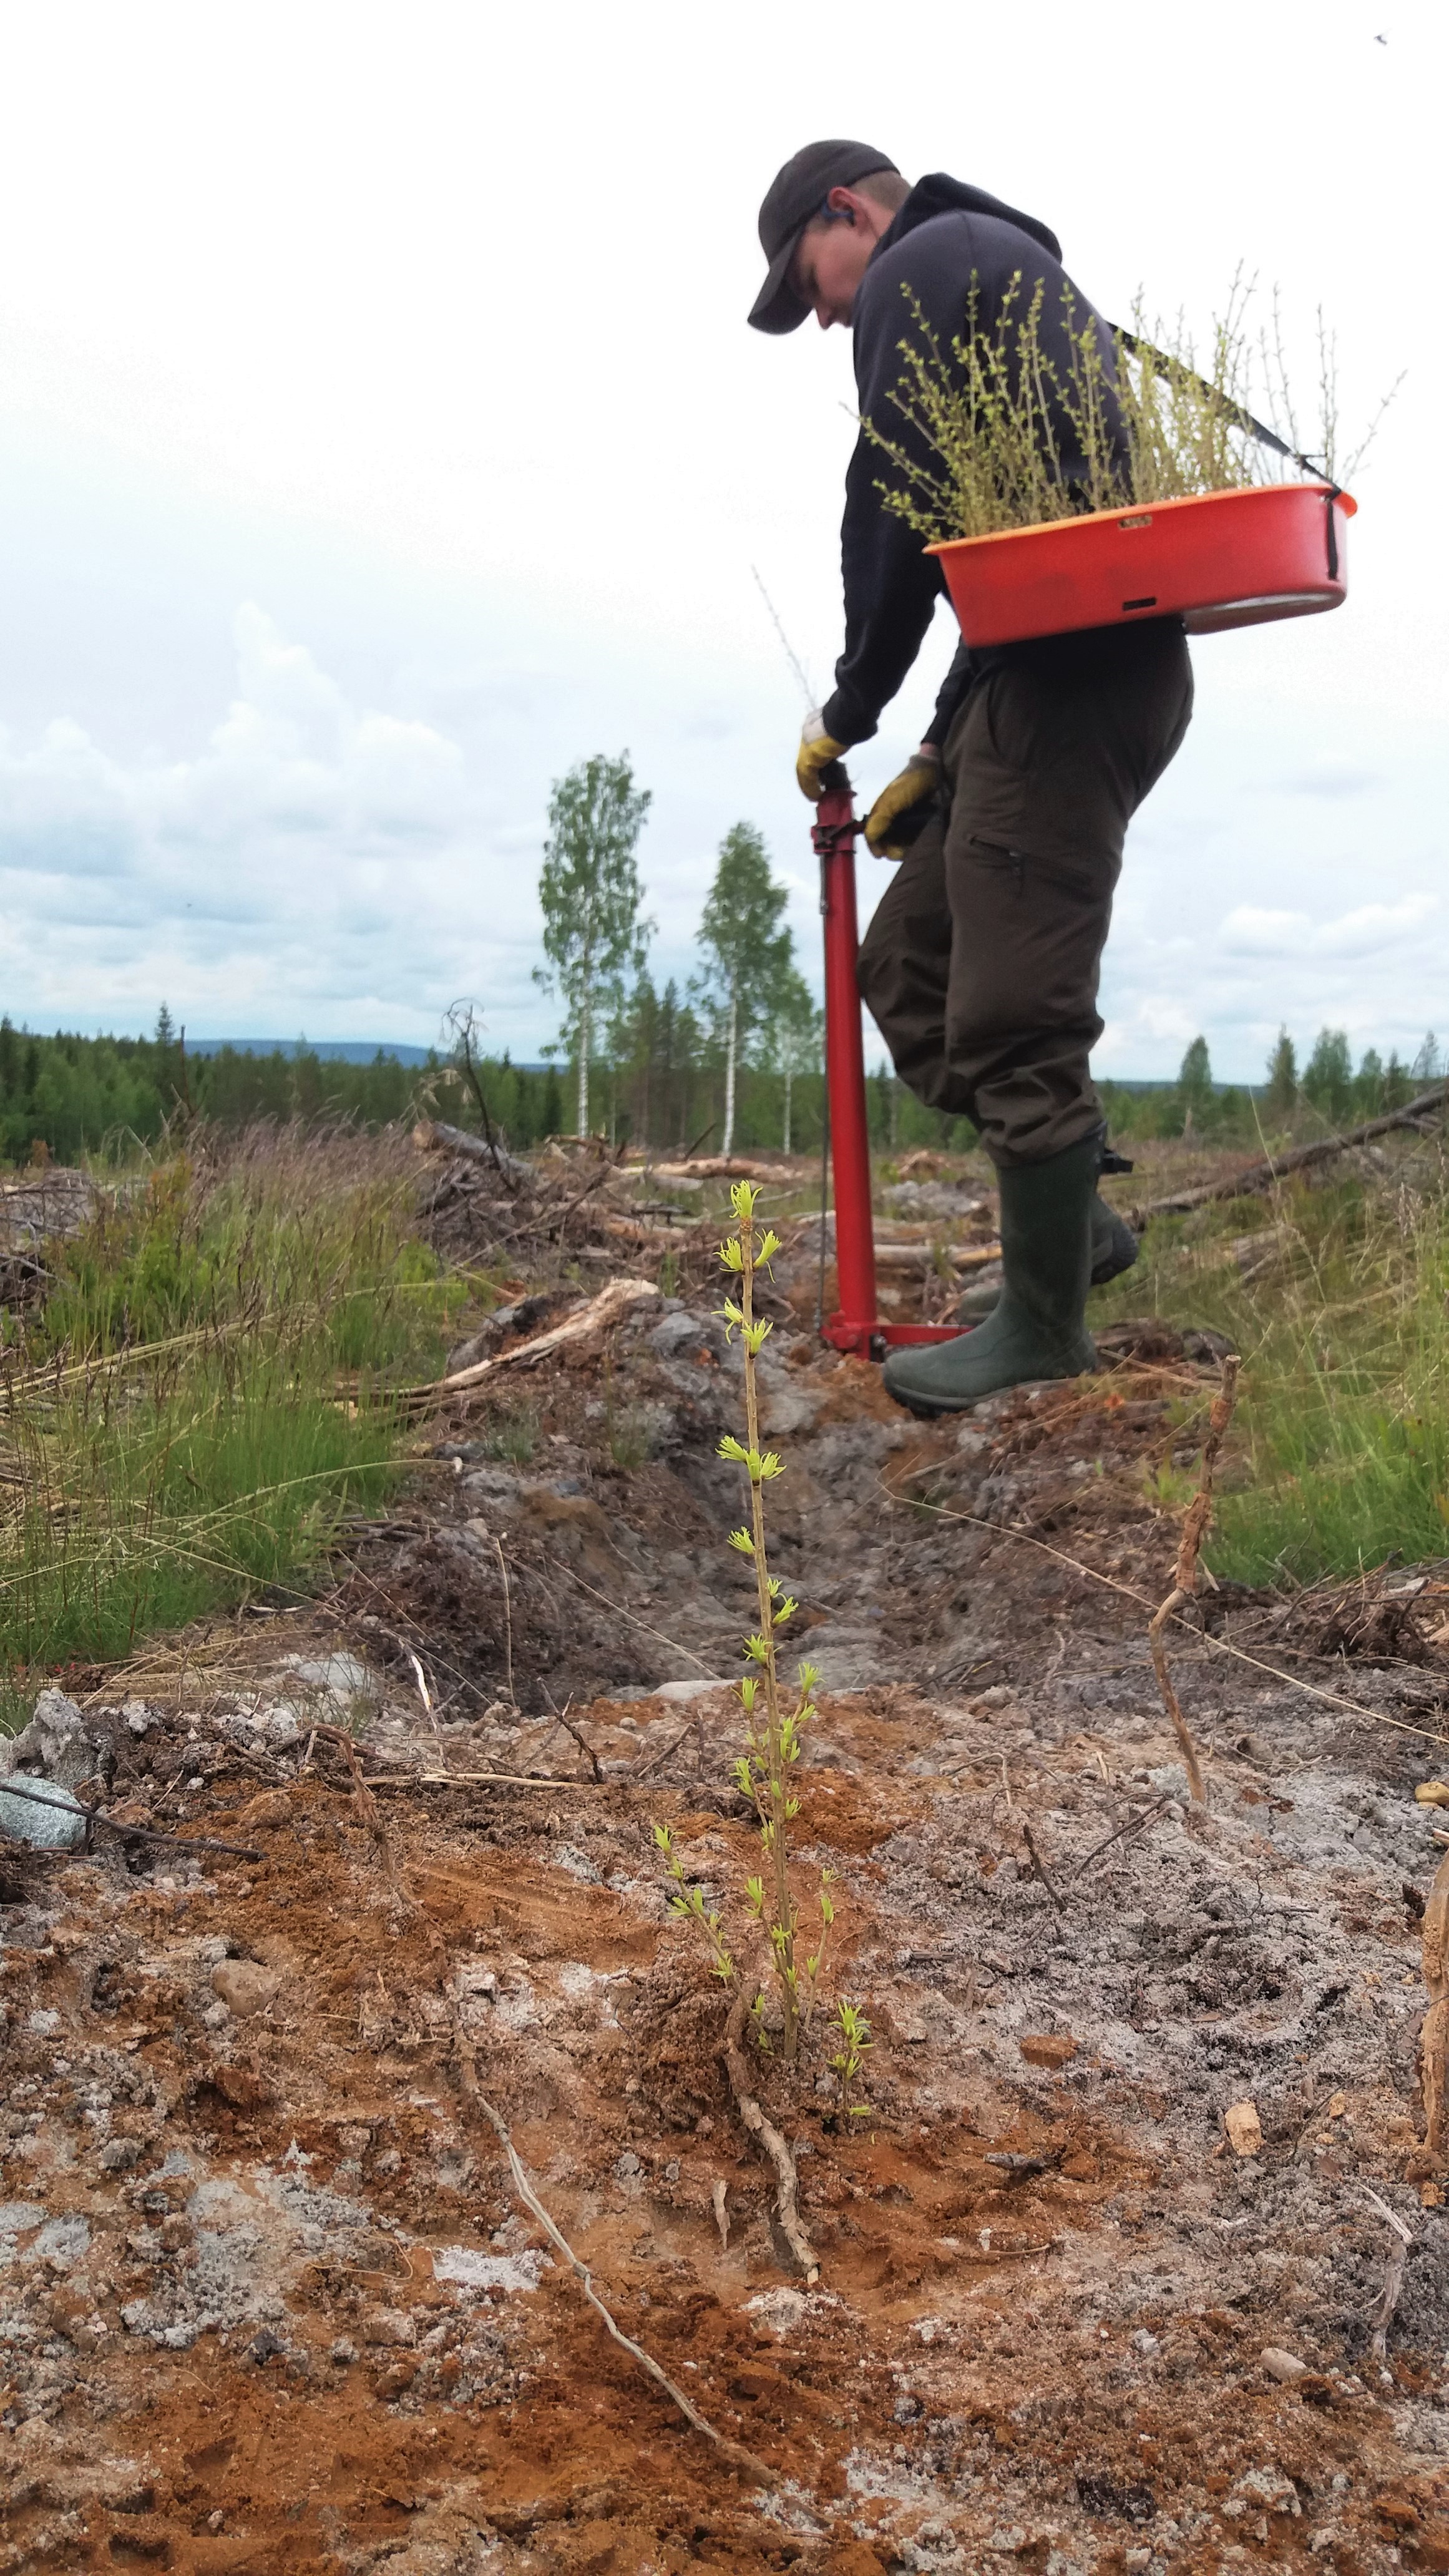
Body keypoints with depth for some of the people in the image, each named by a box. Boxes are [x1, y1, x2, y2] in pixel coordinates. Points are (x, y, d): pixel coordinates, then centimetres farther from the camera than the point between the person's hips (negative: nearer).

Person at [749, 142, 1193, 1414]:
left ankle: (1045, 1329, 3)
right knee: (906, 961, 13)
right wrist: (940, 754, 21)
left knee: (1010, 1013, -7)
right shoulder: (1010, 269, 31)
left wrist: (851, 711, 5)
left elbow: (894, 511, -8)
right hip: (1096, 663, 10)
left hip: (1068, 677, -10)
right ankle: (1071, 1220, 18)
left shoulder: (921, 263, 1)